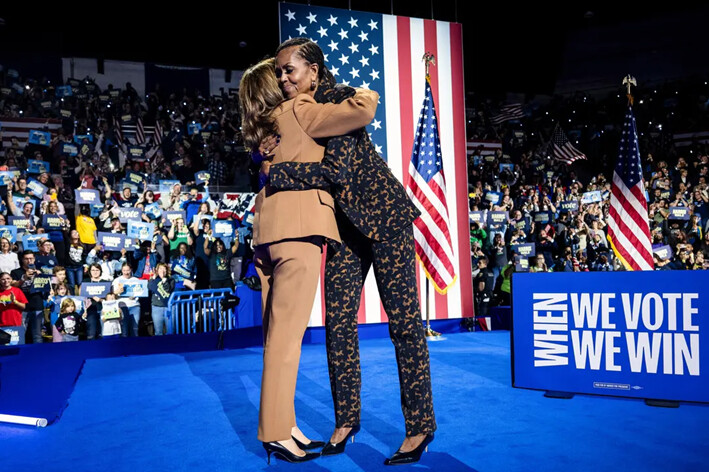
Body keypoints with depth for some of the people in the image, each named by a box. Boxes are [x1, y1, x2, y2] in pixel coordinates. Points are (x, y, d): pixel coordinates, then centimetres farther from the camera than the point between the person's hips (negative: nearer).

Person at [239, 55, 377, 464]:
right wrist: (366, 95, 15)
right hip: (299, 227, -9)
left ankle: (284, 425, 16)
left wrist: (309, 86, 27)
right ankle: (276, 434, -1)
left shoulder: (264, 127, 23)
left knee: (279, 332, 9)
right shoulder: (298, 112, 1)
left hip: (269, 230, 9)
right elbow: (362, 112, -5)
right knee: (287, 332, -7)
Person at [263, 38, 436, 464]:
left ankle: (421, 425, 10)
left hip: (384, 214, -7)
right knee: (338, 321, 5)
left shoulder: (340, 100, -15)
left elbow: (337, 170, -24)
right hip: (346, 222, 7)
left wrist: (276, 172, -17)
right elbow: (273, 154, 20)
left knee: (403, 319, -3)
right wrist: (268, 151, -2)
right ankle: (347, 417, 20)